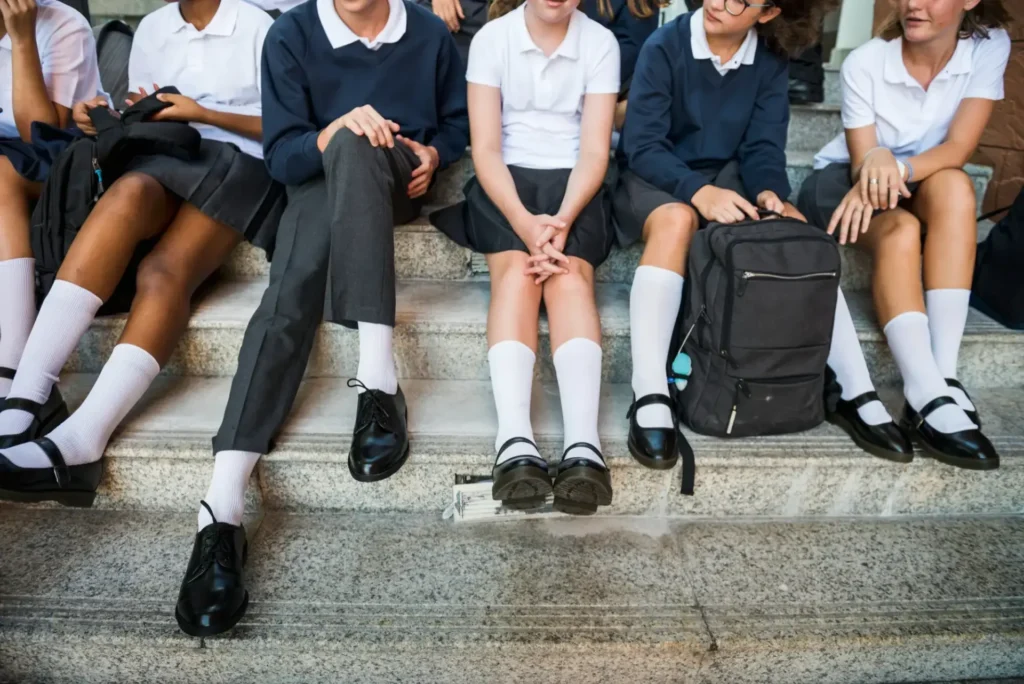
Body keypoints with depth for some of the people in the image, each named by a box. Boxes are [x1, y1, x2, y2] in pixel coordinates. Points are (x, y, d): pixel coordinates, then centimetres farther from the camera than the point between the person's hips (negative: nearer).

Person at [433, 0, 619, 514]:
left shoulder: (601, 42, 4)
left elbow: (595, 151, -3)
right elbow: (485, 148, -5)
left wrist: (562, 220, -22)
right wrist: (525, 221, -22)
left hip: (572, 181, 1)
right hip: (505, 179, 0)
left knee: (570, 275, -29)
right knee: (516, 271, -30)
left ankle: (584, 445, -44)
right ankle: (515, 442, -44)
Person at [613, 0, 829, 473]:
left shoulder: (771, 62, 1)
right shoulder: (665, 46, -11)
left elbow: (763, 147, -2)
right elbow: (642, 146, -17)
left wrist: (770, 192, -25)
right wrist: (699, 191, -33)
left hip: (726, 176, 4)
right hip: (654, 176, -4)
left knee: (797, 231, -24)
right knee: (677, 219, -38)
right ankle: (650, 396, -45)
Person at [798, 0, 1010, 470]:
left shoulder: (989, 46, -12)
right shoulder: (865, 62, -17)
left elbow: (959, 148, -19)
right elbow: (861, 160, -16)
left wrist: (898, 169, -38)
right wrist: (876, 163, -39)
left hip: (922, 185, 2)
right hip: (843, 179, -2)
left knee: (954, 185, -33)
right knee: (899, 231, -35)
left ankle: (944, 378, -36)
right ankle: (929, 399, -39)